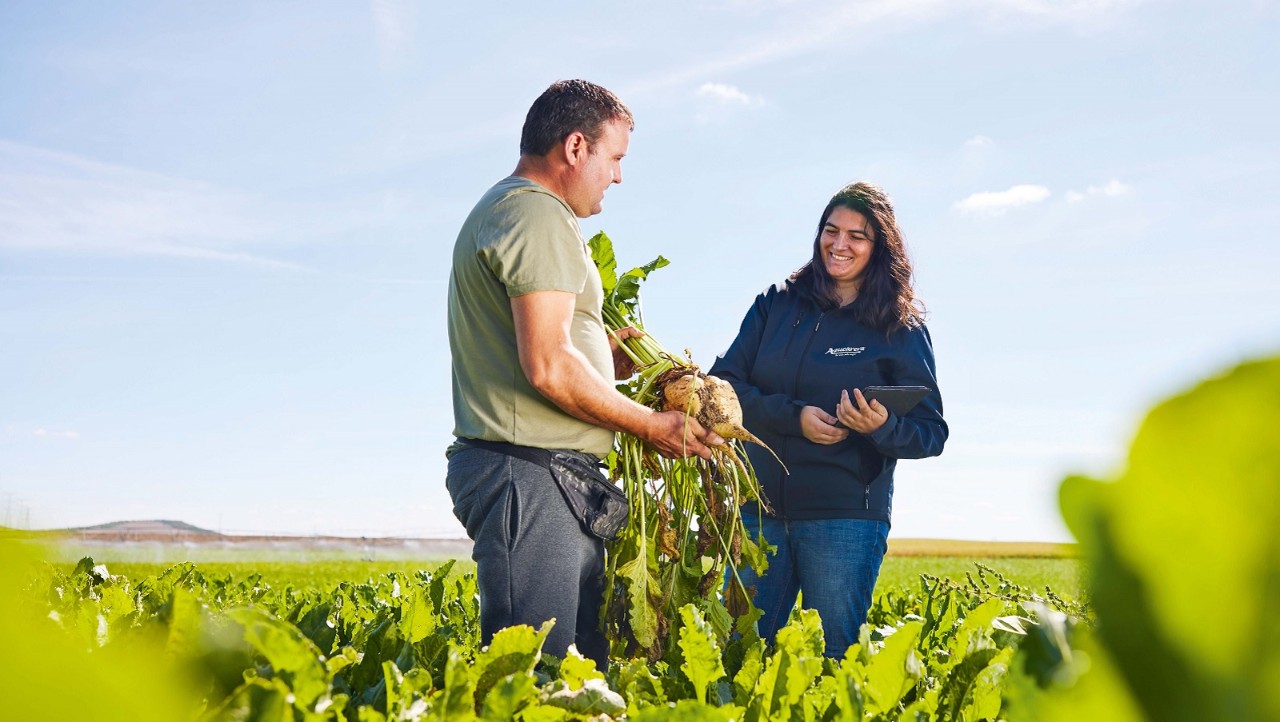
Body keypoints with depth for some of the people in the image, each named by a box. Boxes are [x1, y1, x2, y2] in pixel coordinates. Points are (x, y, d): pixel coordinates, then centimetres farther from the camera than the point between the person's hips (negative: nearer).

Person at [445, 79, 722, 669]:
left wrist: (609, 359, 13)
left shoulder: (499, 211, 25)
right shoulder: (539, 215, -9)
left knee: (581, 659, 8)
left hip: (548, 480, 11)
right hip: (530, 474, -11)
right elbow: (549, 368, -19)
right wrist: (651, 426, -7)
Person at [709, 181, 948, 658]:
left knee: (831, 660, 4)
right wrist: (794, 416, -13)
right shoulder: (776, 306, 9)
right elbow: (724, 385, 2)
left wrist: (883, 427, -22)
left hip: (845, 517, -2)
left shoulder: (901, 329, 2)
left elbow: (932, 434, 0)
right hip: (759, 508, 3)